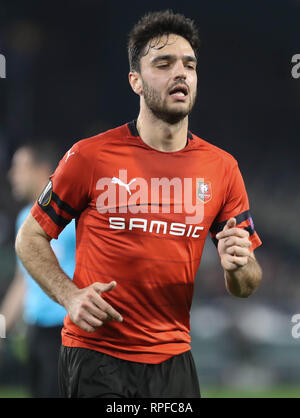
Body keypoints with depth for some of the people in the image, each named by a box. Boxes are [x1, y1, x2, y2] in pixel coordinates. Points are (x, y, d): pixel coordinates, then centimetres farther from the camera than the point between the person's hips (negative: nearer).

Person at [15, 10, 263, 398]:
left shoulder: (222, 167, 3)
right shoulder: (90, 156, -6)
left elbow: (246, 287, 9)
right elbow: (30, 238, 3)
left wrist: (238, 267, -15)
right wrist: (70, 296, -13)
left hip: (173, 362, 4)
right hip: (94, 360, -3)